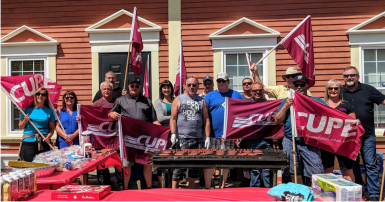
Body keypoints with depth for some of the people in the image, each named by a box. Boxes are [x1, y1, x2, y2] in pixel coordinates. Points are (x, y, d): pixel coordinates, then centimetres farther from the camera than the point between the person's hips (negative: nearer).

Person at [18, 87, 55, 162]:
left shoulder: (49, 111, 8)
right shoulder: (27, 109, 7)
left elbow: (52, 128, 5)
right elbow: (20, 127, 11)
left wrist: (48, 137, -12)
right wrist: (25, 121, -8)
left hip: (43, 142, 0)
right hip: (28, 141, 0)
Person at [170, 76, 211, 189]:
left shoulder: (202, 101, 14)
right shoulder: (178, 99, 8)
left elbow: (206, 120, 11)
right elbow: (173, 119, 2)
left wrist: (207, 137, 3)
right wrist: (173, 134, -10)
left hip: (198, 139, 3)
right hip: (182, 138, -3)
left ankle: (190, 190, 20)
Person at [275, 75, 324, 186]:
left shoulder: (316, 100, 15)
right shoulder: (287, 101, 17)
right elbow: (277, 120, 9)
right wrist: (285, 106, -1)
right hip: (291, 142, 1)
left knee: (317, 173, -10)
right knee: (295, 174, 7)